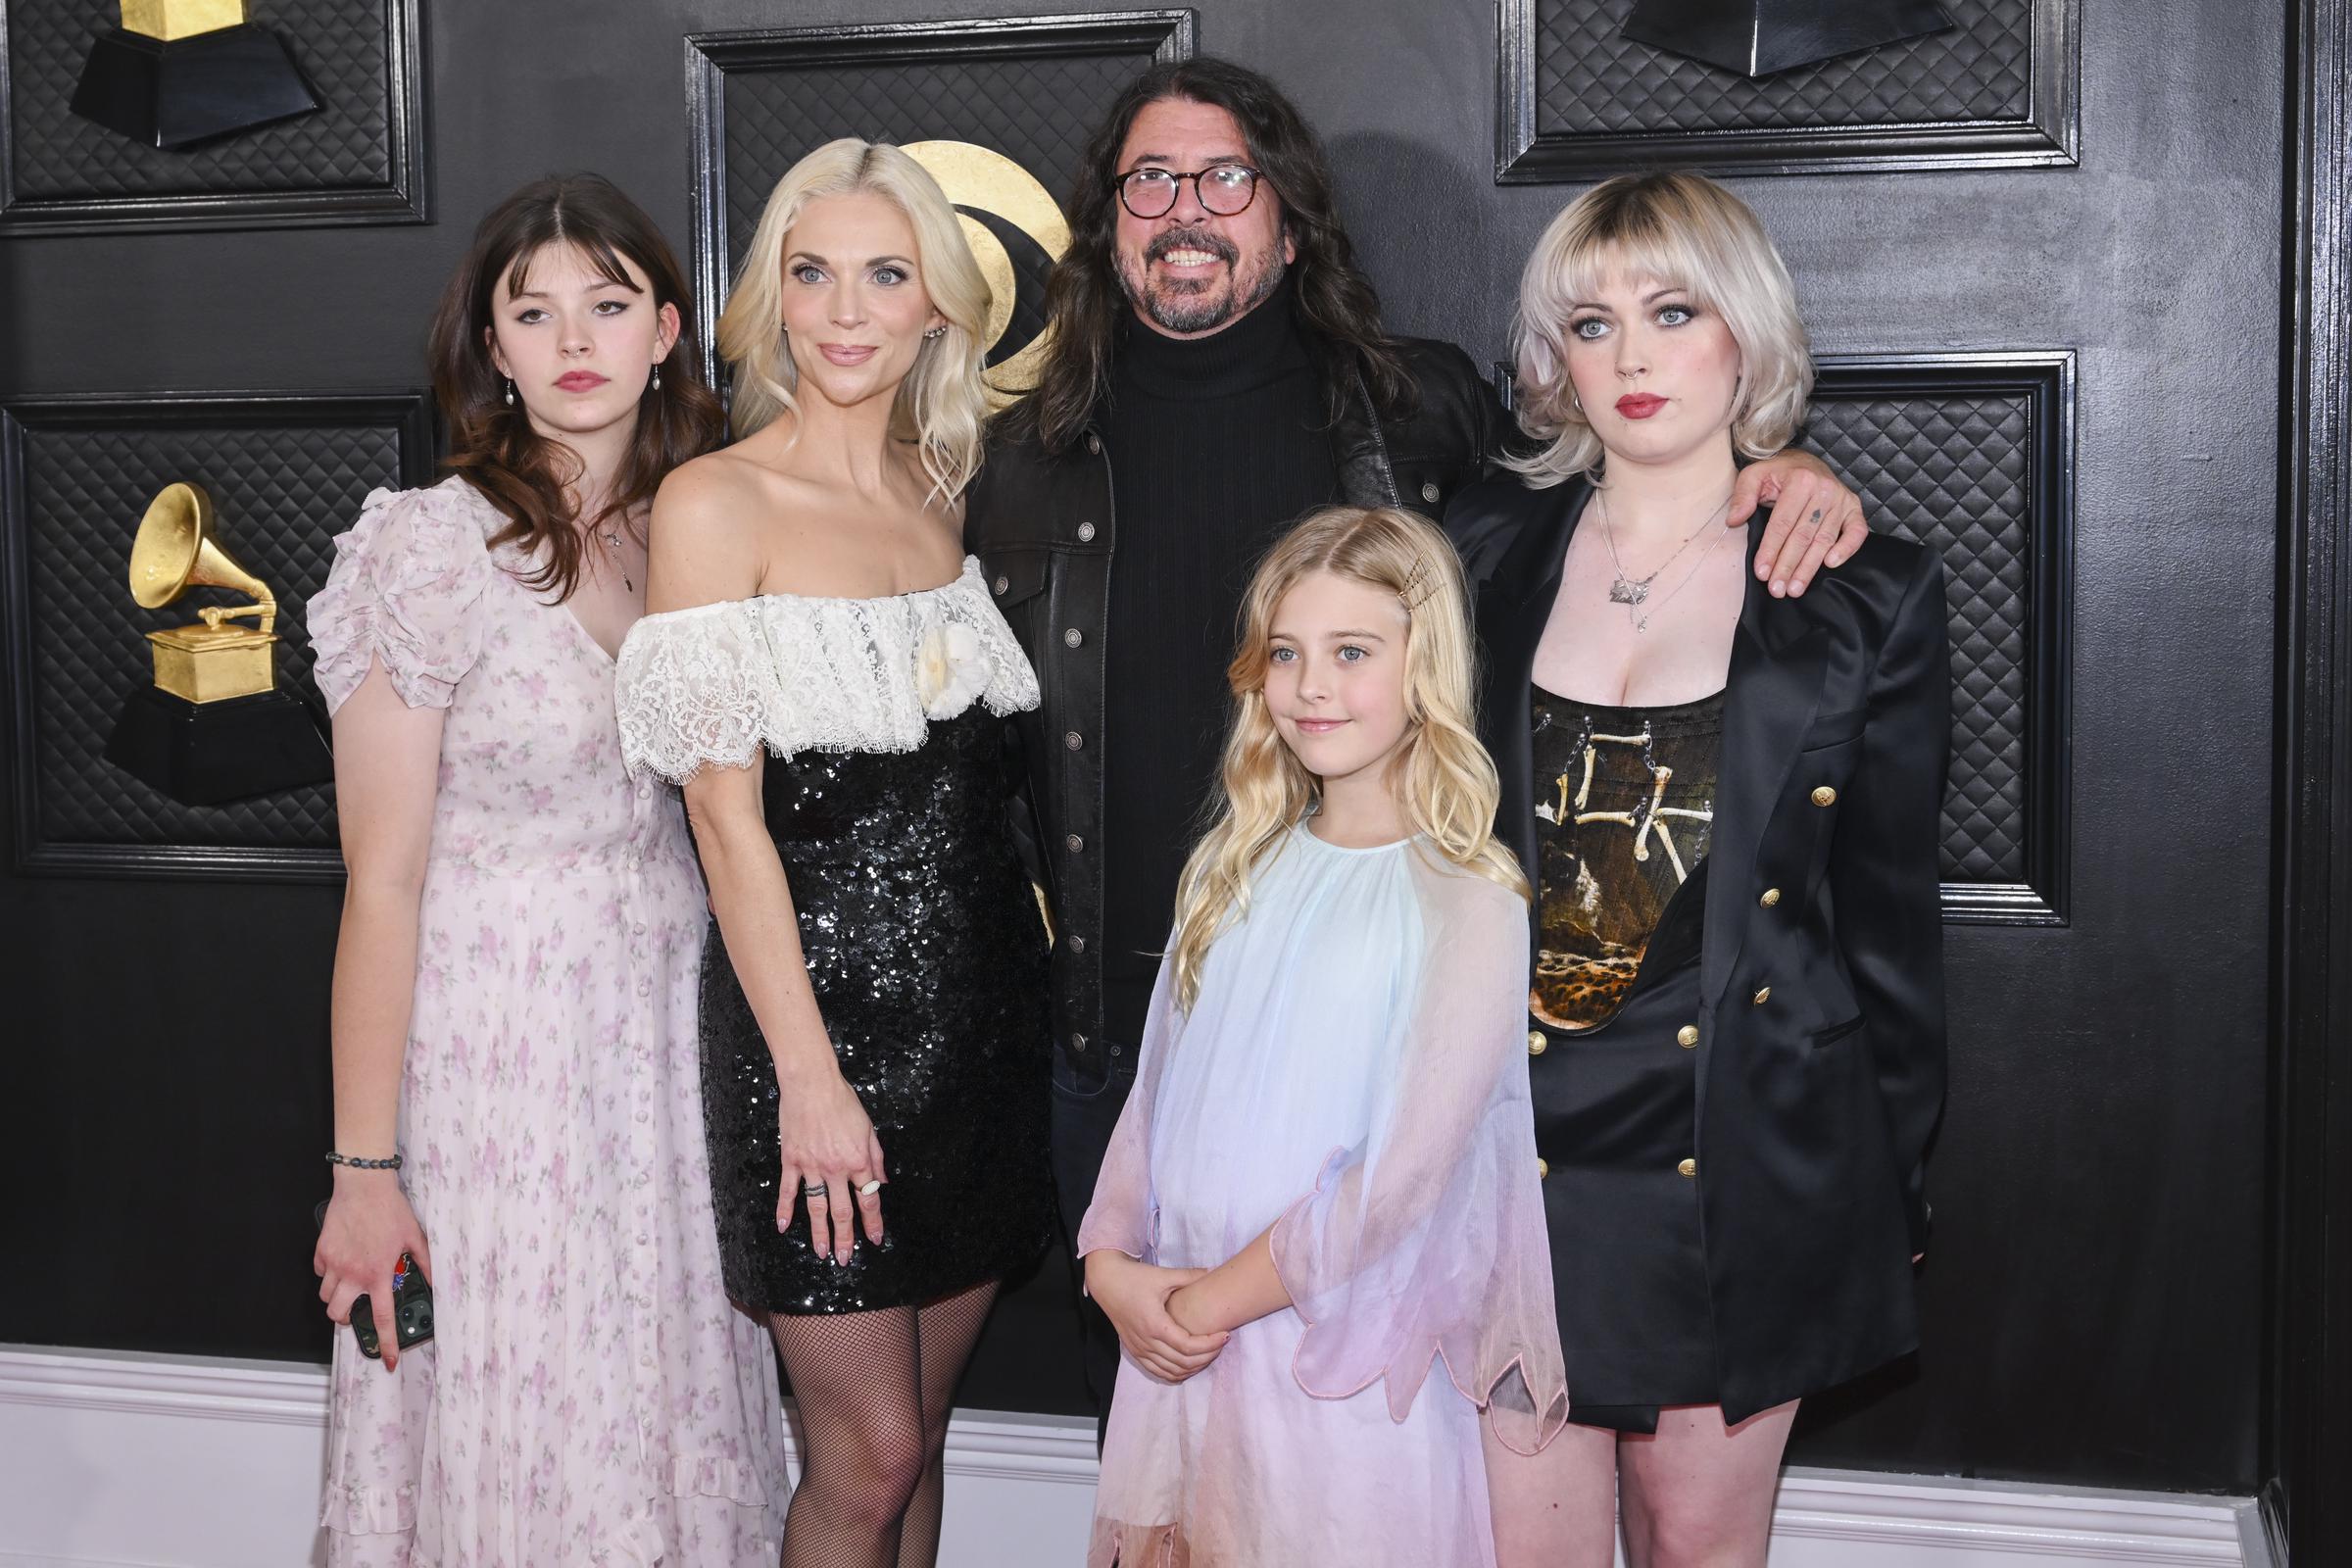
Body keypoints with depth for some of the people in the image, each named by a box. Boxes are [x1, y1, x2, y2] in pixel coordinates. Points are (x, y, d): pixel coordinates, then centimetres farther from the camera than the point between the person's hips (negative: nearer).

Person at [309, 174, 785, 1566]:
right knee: (513, 1456, 7)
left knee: (675, 1436, 13)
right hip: (493, 1046, -4)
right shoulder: (434, 547, -11)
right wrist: (363, 1167, -11)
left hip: (670, 1032, 5)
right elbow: (384, 881, -11)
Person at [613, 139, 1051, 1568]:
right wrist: (810, 1073, -15)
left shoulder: (941, 491, 10)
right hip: (821, 1004, -5)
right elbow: (729, 818, -12)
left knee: (921, 1428, 15)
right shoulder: (716, 504, -8)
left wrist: (1032, 966, 7)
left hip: (982, 1004, 6)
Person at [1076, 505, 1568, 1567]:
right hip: (1176, 1331, 5)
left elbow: (1408, 1170, -16)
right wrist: (1112, 1262, -4)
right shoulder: (1232, 870, 7)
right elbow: (1157, 1086, 9)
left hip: (1345, 1359, -5)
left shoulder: (1468, 902, -12)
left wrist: (1220, 1296, -12)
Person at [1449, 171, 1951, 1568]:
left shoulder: (1866, 595, -1)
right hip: (1513, 1146, 1)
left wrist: (1899, 1194, 4)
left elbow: (1892, 917, 3)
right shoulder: (1487, 551, 5)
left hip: (1741, 1163, -1)